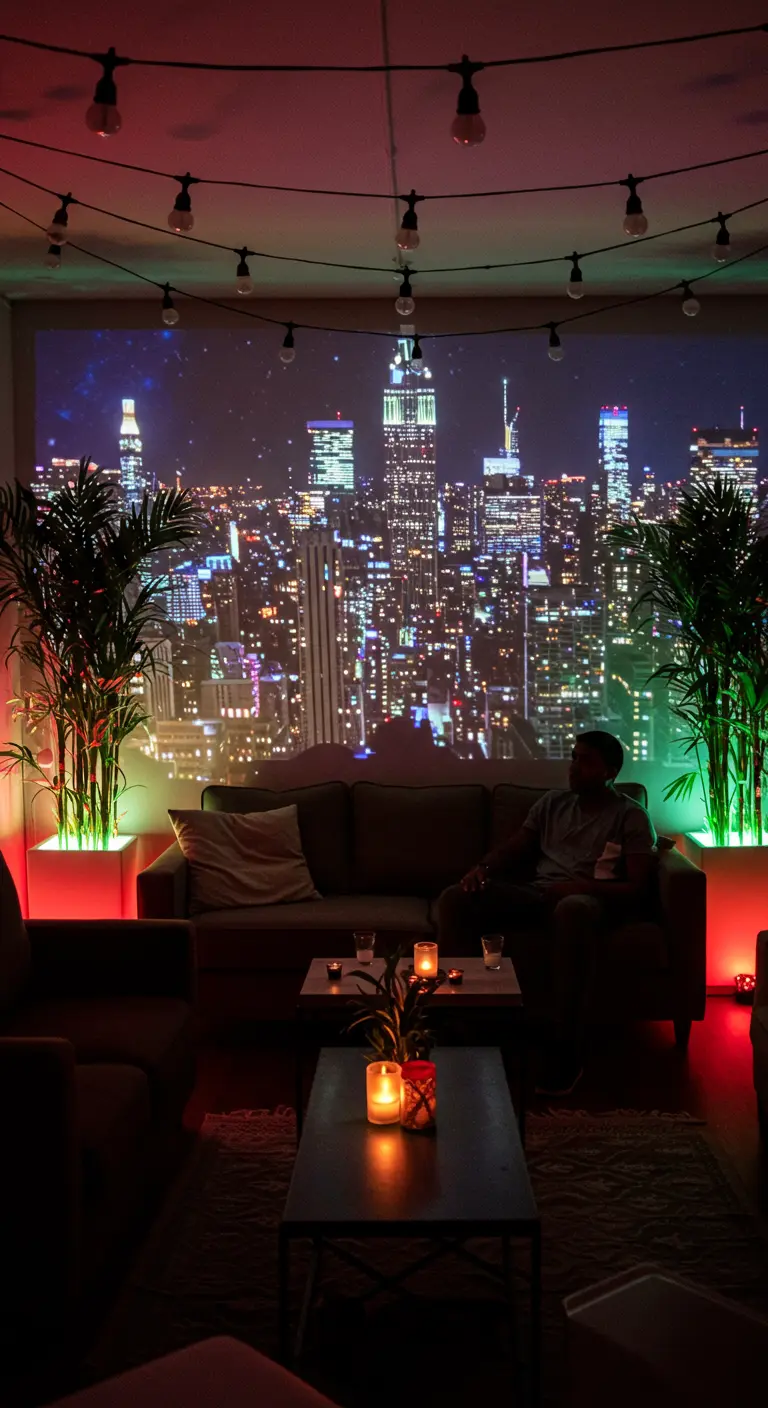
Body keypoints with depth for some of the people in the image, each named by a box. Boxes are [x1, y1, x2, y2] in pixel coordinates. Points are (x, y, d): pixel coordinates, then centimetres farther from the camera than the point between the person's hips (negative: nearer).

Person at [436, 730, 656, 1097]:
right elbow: (514, 848, 17)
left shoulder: (631, 816, 5)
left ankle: (566, 1049, -39)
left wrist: (584, 886, -20)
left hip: (588, 899, -5)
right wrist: (483, 867, -6)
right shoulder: (551, 803, 22)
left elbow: (637, 888, -4)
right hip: (535, 893, 5)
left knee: (572, 909, -44)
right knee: (454, 898, -20)